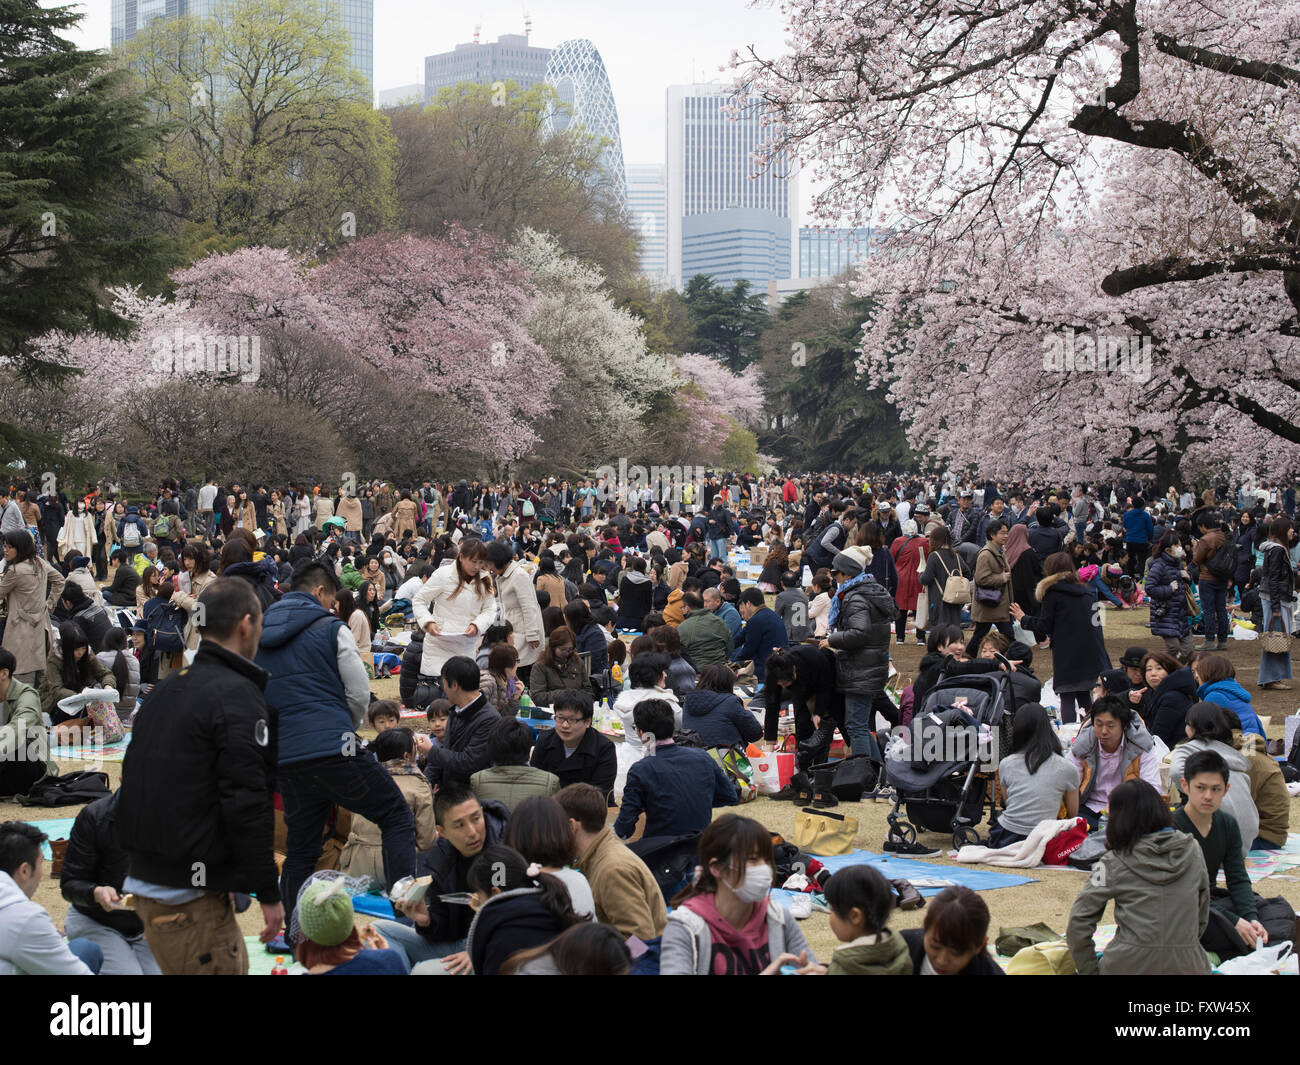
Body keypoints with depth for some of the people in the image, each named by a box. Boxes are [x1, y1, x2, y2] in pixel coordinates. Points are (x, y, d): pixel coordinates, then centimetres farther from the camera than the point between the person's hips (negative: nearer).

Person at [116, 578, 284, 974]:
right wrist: (269, 892, -13)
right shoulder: (237, 695, -13)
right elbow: (247, 801, -19)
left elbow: (135, 782, 18)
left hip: (148, 881, 9)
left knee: (234, 965, 19)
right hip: (191, 897, -9)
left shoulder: (162, 690, 14)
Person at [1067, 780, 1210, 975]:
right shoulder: (1192, 849, 7)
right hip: (1187, 965, 3)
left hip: (1129, 966, -3)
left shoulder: (1114, 863, -2)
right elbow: (1202, 910, 16)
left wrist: (1087, 970, 7)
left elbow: (1080, 920, -3)